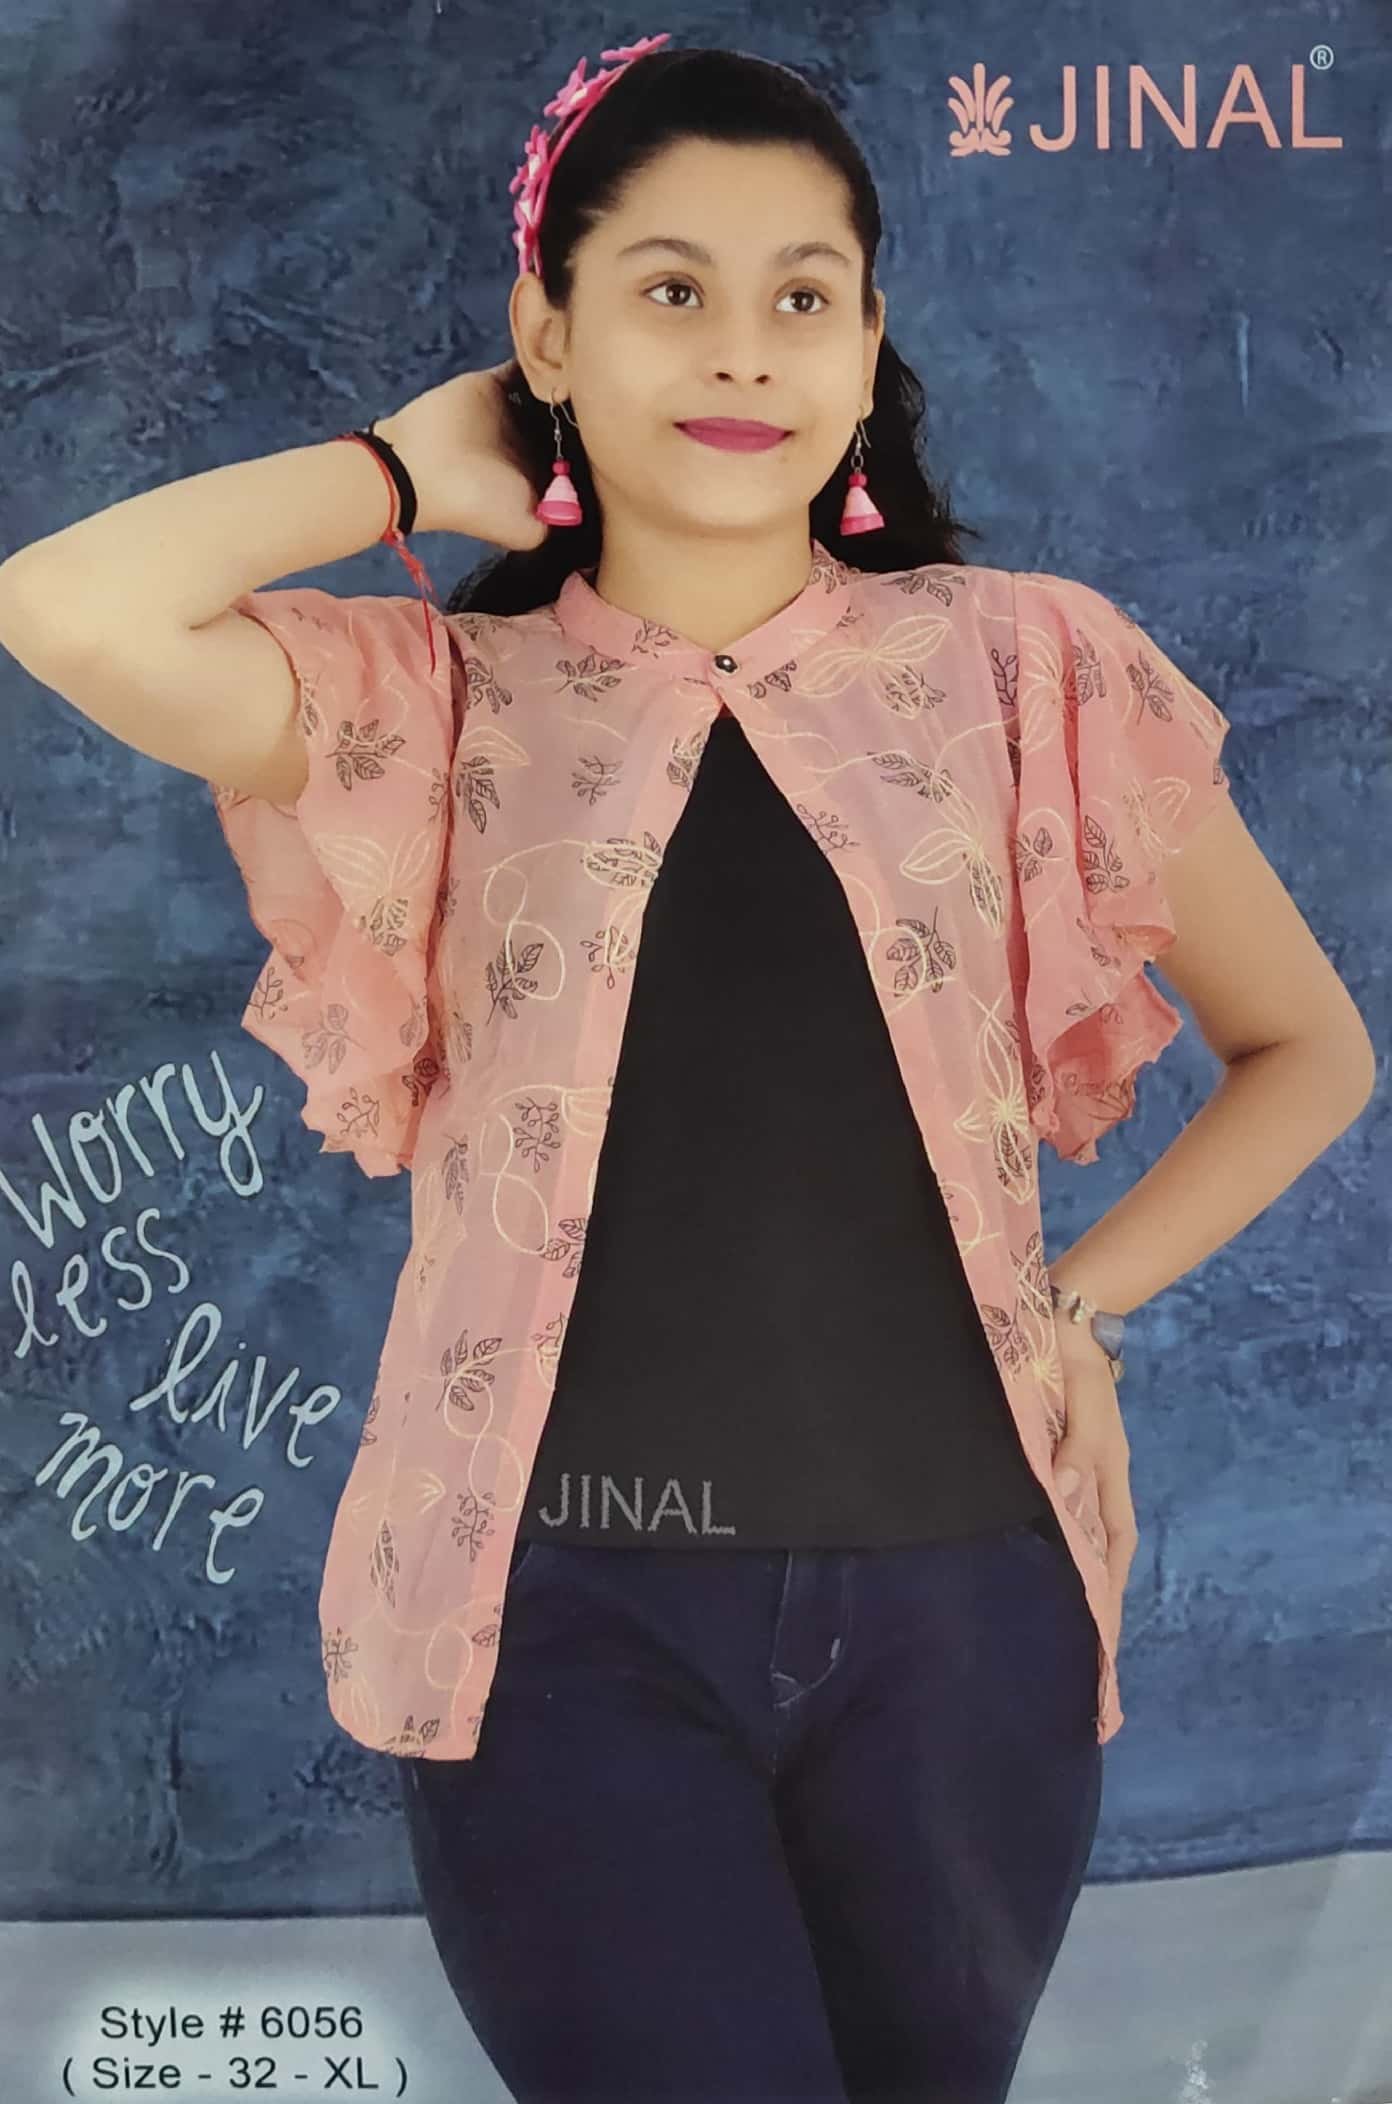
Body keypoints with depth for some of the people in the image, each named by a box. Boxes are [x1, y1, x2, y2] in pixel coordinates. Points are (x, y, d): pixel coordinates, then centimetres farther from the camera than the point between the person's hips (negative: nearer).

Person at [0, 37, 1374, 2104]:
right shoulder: (439, 703, 1)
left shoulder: (1026, 668, 2)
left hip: (956, 1594, 2)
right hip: (564, 1615, -2)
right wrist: (406, 471, -4)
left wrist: (1081, 1302, 1)